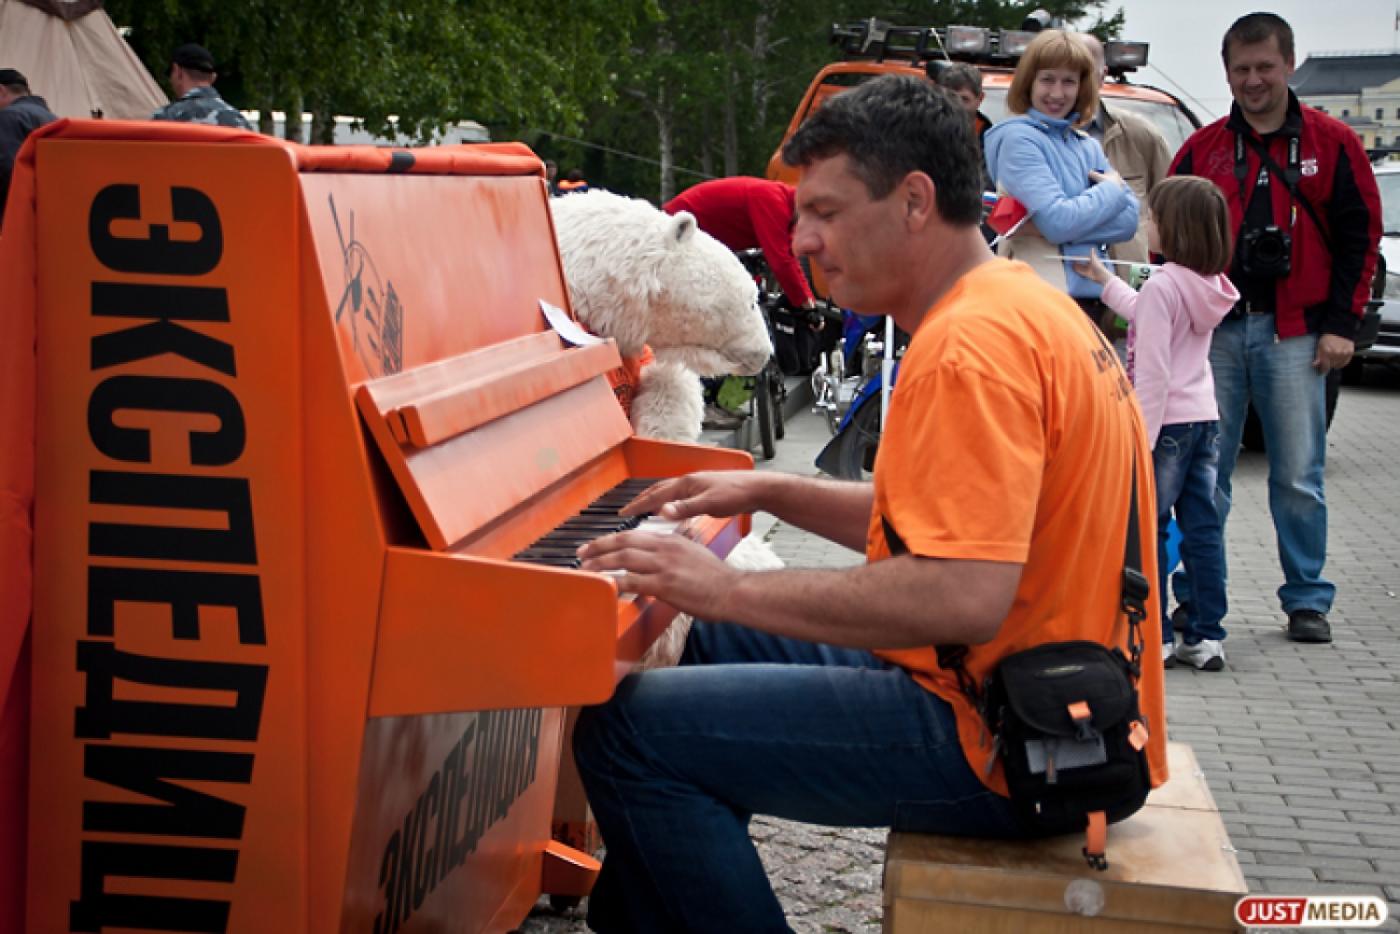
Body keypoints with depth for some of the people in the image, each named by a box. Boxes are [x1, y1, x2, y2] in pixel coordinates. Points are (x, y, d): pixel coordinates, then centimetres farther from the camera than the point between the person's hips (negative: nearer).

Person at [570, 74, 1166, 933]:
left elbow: (964, 598, -30)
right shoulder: (1019, 304, 12)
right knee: (707, 646, 22)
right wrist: (770, 492, 14)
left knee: (627, 728, -15)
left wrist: (729, 588, -24)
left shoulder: (971, 345, -22)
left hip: (999, 748, -11)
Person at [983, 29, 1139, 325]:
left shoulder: (1089, 146, 15)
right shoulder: (1017, 137, -7)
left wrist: (1048, 227, -13)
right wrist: (1111, 189, -2)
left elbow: (1129, 219, 2)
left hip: (1090, 295, 7)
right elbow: (1058, 221, -19)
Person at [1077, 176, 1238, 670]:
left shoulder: (1161, 285, -15)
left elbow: (1153, 373, -19)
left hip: (1168, 422, -8)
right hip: (1205, 417, 8)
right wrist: (1105, 279, 35)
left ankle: (1155, 636, 5)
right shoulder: (1210, 284, 10)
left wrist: (1140, 441, -18)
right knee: (1202, 527, 9)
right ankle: (1207, 635, 11)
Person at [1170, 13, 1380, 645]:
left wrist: (1341, 324, -2)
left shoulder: (1331, 143, 5)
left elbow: (1360, 235, 5)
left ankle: (1307, 600, 14)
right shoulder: (1202, 149, 9)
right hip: (1214, 331, 1)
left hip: (1293, 332, -1)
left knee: (1299, 478, 2)